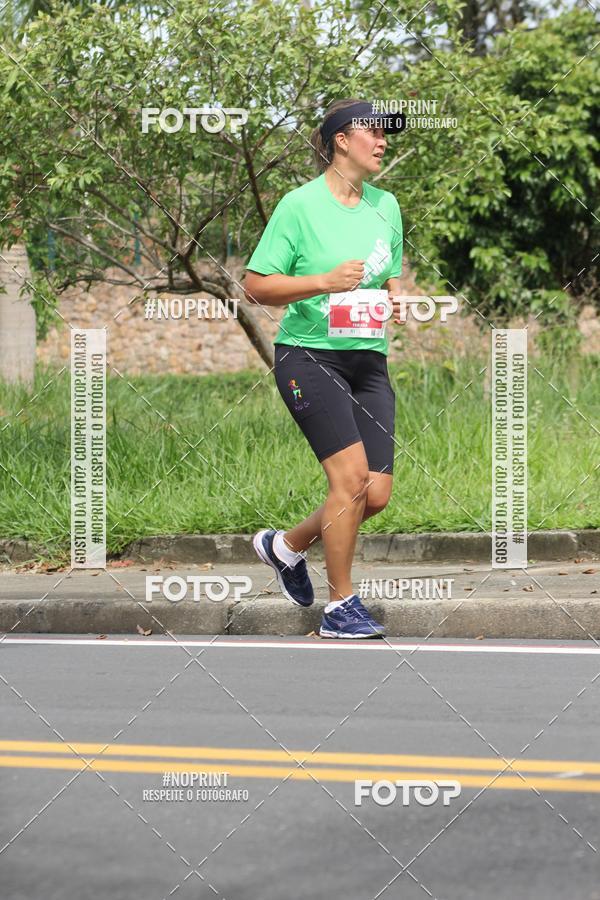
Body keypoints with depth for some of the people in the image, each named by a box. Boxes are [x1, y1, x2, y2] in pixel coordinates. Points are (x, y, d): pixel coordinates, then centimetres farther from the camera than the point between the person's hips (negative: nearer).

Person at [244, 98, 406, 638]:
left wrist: (395, 300, 3)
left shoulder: (386, 205, 11)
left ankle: (287, 545, 26)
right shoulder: (300, 205, -7)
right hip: (309, 355, -6)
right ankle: (340, 606, -4)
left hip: (368, 360, 6)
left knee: (377, 492, -1)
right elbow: (256, 286, -8)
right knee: (351, 475, -17)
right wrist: (325, 281, -19)